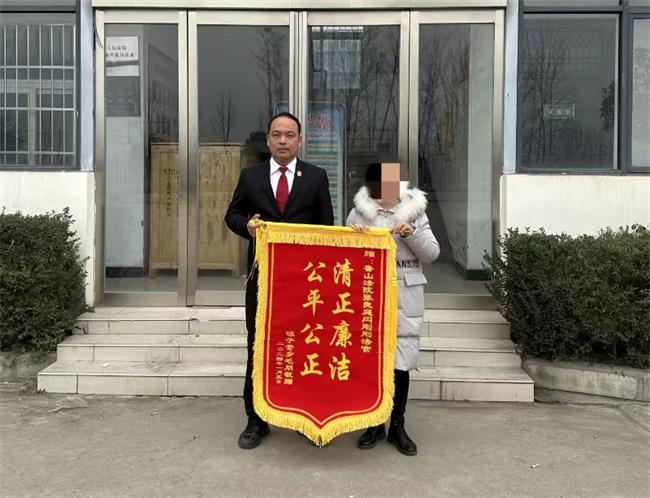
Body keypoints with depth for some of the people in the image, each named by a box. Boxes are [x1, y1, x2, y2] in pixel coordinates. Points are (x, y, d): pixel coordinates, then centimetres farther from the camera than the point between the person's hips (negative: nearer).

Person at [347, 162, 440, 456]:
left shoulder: (414, 211, 10)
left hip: (406, 295, 1)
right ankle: (374, 424, 18)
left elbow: (432, 253, 5)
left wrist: (411, 233, -11)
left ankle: (397, 427, 17)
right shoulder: (359, 212, 7)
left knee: (401, 361, 2)